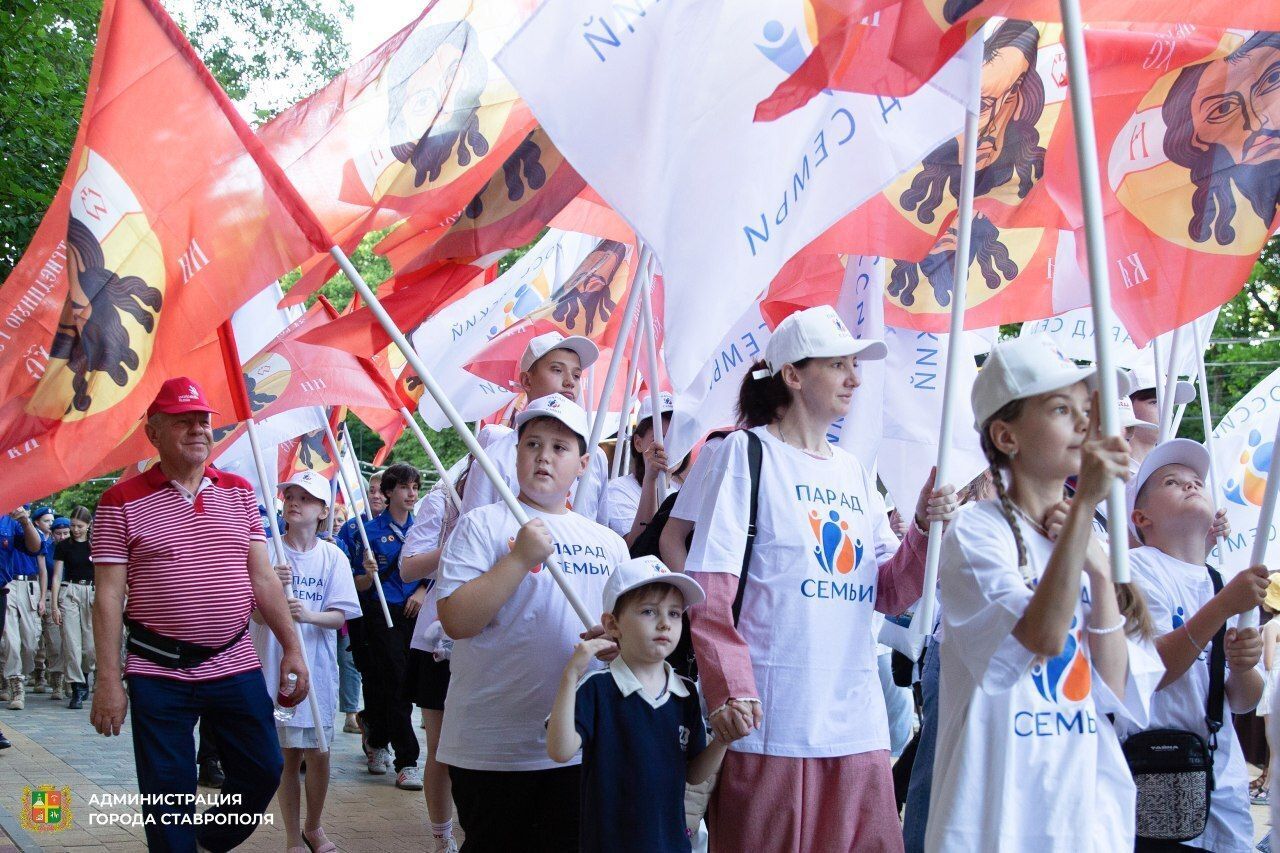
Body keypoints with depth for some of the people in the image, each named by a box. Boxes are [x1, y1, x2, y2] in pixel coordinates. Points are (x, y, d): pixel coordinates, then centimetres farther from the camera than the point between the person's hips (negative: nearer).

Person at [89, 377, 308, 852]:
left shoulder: (239, 493, 8)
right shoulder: (122, 502, -4)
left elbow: (262, 579, 9)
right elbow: (108, 596, -6)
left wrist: (291, 648, 4)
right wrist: (108, 680, -10)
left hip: (235, 665, 4)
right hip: (159, 674, -3)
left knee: (263, 771, 9)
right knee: (168, 795, 3)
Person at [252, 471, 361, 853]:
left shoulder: (332, 556, 1)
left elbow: (340, 615, -4)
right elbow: (255, 613, -7)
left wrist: (310, 615, -24)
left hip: (318, 666, 1)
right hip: (276, 663, -1)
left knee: (318, 752, 3)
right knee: (288, 754, 4)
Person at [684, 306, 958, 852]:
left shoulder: (854, 472, 16)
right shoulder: (748, 453, -2)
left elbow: (890, 594, 14)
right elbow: (710, 589, -10)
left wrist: (926, 529, -3)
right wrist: (730, 692, -21)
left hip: (858, 724, 6)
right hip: (772, 724, -6)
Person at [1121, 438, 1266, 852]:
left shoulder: (1227, 581, 14)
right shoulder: (1138, 568, -5)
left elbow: (1244, 703, 9)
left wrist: (1244, 666, -13)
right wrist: (1224, 606, -22)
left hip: (1224, 782, 6)